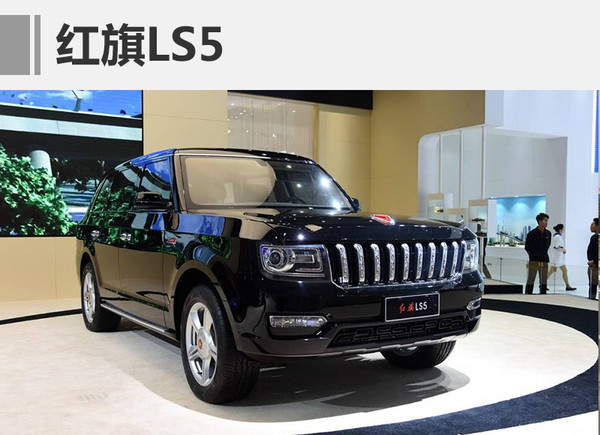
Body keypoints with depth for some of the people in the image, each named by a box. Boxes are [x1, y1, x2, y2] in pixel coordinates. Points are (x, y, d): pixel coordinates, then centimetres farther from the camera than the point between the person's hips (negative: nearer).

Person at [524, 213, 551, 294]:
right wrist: (533, 255, 4)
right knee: (530, 282, -1)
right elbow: (527, 247, 1)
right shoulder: (532, 233, -8)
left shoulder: (548, 234, 6)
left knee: (544, 283, 7)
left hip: (544, 261, 4)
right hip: (534, 261, -4)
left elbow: (548, 245, 18)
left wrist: (543, 255, 10)